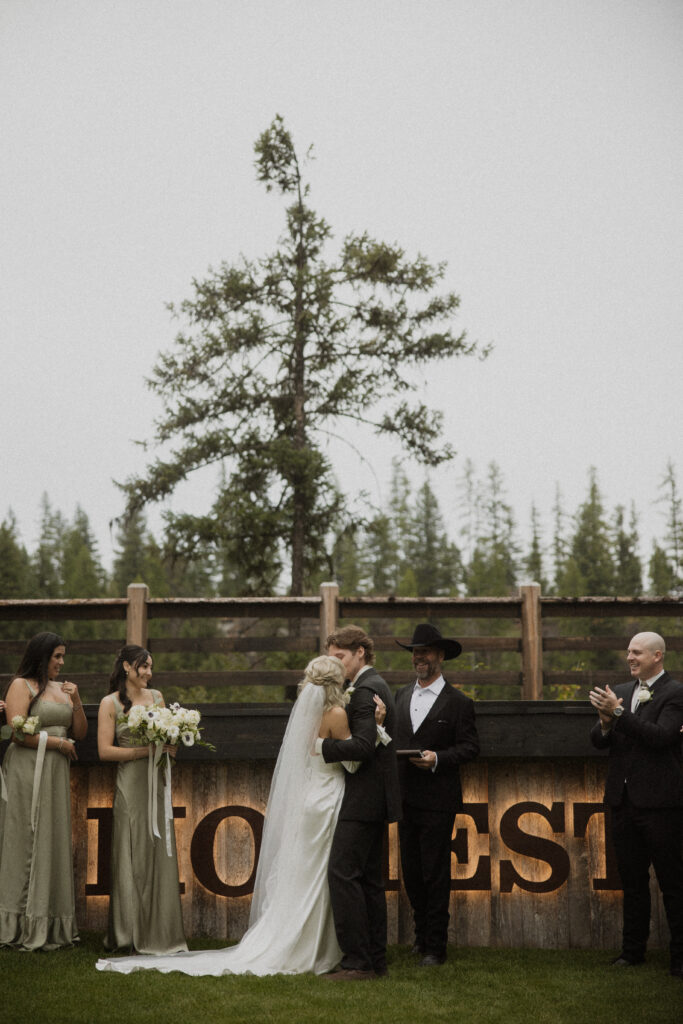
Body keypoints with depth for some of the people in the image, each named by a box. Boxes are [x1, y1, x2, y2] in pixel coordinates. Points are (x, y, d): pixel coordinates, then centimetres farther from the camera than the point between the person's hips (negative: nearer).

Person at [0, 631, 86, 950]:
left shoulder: (62, 688, 16)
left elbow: (80, 733, 15)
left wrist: (76, 701, 1)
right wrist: (59, 743, -6)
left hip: (56, 774, 7)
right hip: (27, 772, -7)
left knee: (54, 843, 6)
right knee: (27, 843, -5)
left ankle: (49, 928, 10)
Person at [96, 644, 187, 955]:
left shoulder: (156, 696, 13)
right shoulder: (110, 703, -1)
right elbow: (105, 751, -7)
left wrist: (168, 746, -1)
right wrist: (146, 751, -13)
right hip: (130, 784, -4)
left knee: (159, 853, 3)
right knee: (133, 856, -1)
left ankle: (159, 932, 10)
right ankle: (130, 932, 9)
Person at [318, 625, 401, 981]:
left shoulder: (365, 690, -14)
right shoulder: (376, 685, 18)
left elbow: (363, 745, -25)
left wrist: (322, 745, -17)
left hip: (363, 798, -11)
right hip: (374, 799, 11)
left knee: (342, 872, -11)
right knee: (368, 877, 12)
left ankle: (357, 961, -9)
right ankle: (375, 959, 17)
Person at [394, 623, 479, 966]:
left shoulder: (458, 702, -2)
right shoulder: (402, 697, 14)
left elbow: (470, 747, -5)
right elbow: (395, 739, 14)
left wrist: (438, 758, -19)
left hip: (437, 801, -5)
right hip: (405, 799, 5)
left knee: (435, 874, -1)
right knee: (411, 872, 11)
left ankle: (435, 947, 9)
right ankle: (422, 934, 28)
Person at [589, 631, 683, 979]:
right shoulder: (620, 691, 11)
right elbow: (598, 741, 8)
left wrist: (618, 713, -25)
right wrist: (605, 722, -14)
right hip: (622, 800, 6)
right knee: (632, 880, 15)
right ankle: (632, 949, 24)